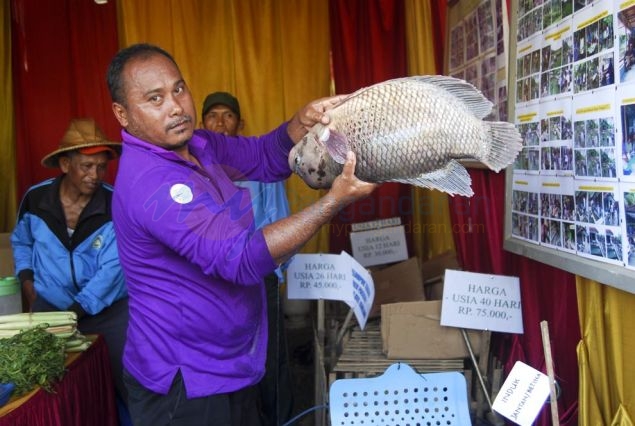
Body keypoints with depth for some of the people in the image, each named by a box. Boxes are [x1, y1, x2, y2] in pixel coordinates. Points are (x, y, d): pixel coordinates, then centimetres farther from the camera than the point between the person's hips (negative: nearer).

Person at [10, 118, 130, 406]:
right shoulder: (36, 198, -5)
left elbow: (111, 270, -18)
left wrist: (74, 313, -20)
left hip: (109, 311, -2)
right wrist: (29, 289, 3)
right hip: (50, 307, 3)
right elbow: (21, 242, 15)